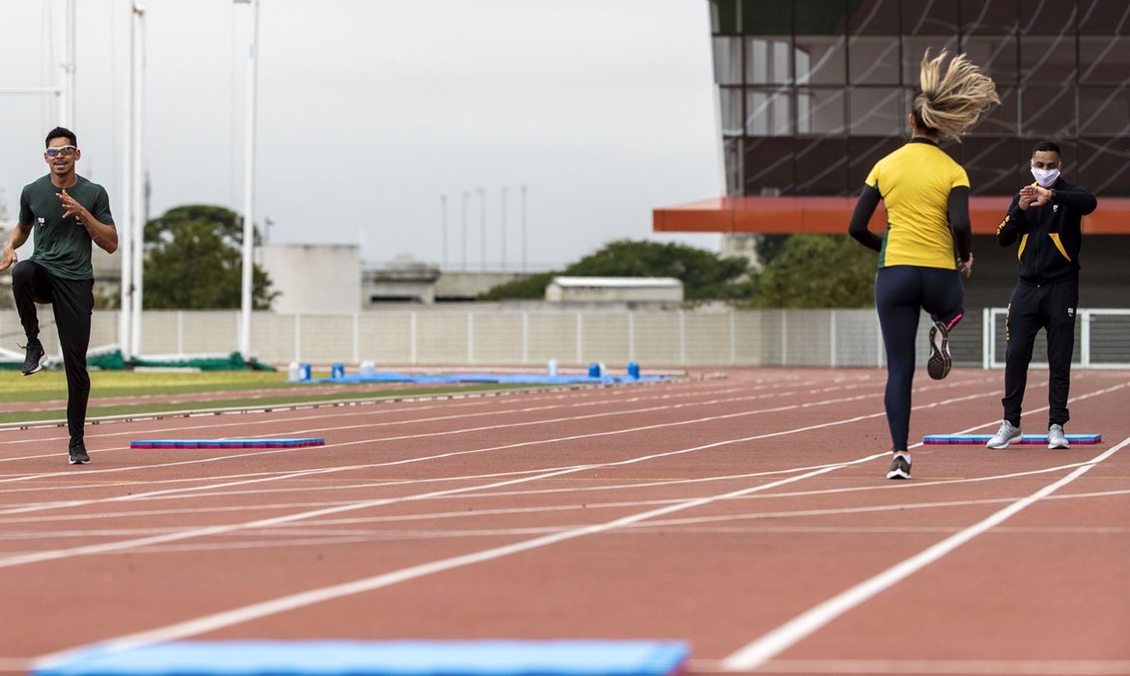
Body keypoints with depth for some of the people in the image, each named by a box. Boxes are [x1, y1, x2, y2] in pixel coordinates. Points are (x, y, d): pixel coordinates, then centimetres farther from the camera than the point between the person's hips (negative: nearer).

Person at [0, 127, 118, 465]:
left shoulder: (93, 194, 0)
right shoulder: (32, 192, 4)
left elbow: (111, 244, -1)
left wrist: (82, 213, -14)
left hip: (76, 282, -1)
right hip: (43, 272, 1)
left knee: (76, 365, -4)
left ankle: (77, 441, 9)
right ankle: (34, 345, -18)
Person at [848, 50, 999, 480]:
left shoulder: (885, 166, 4)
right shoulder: (952, 171, -3)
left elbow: (857, 227, 2)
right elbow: (960, 225, -16)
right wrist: (966, 257, 4)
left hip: (894, 273, 1)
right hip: (940, 275, -1)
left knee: (899, 370, 3)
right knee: (952, 310, 36)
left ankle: (899, 455, -8)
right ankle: (942, 331, 0)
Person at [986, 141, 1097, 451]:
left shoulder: (1069, 194, -2)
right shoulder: (1021, 197, 11)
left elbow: (1089, 202, -27)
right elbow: (1003, 238, 4)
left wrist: (1053, 196, -43)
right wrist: (1020, 210, -14)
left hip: (1061, 288, -3)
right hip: (1027, 286, 3)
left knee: (1059, 360, -2)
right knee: (1016, 355, 0)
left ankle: (1056, 426, 2)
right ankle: (1011, 423, 8)